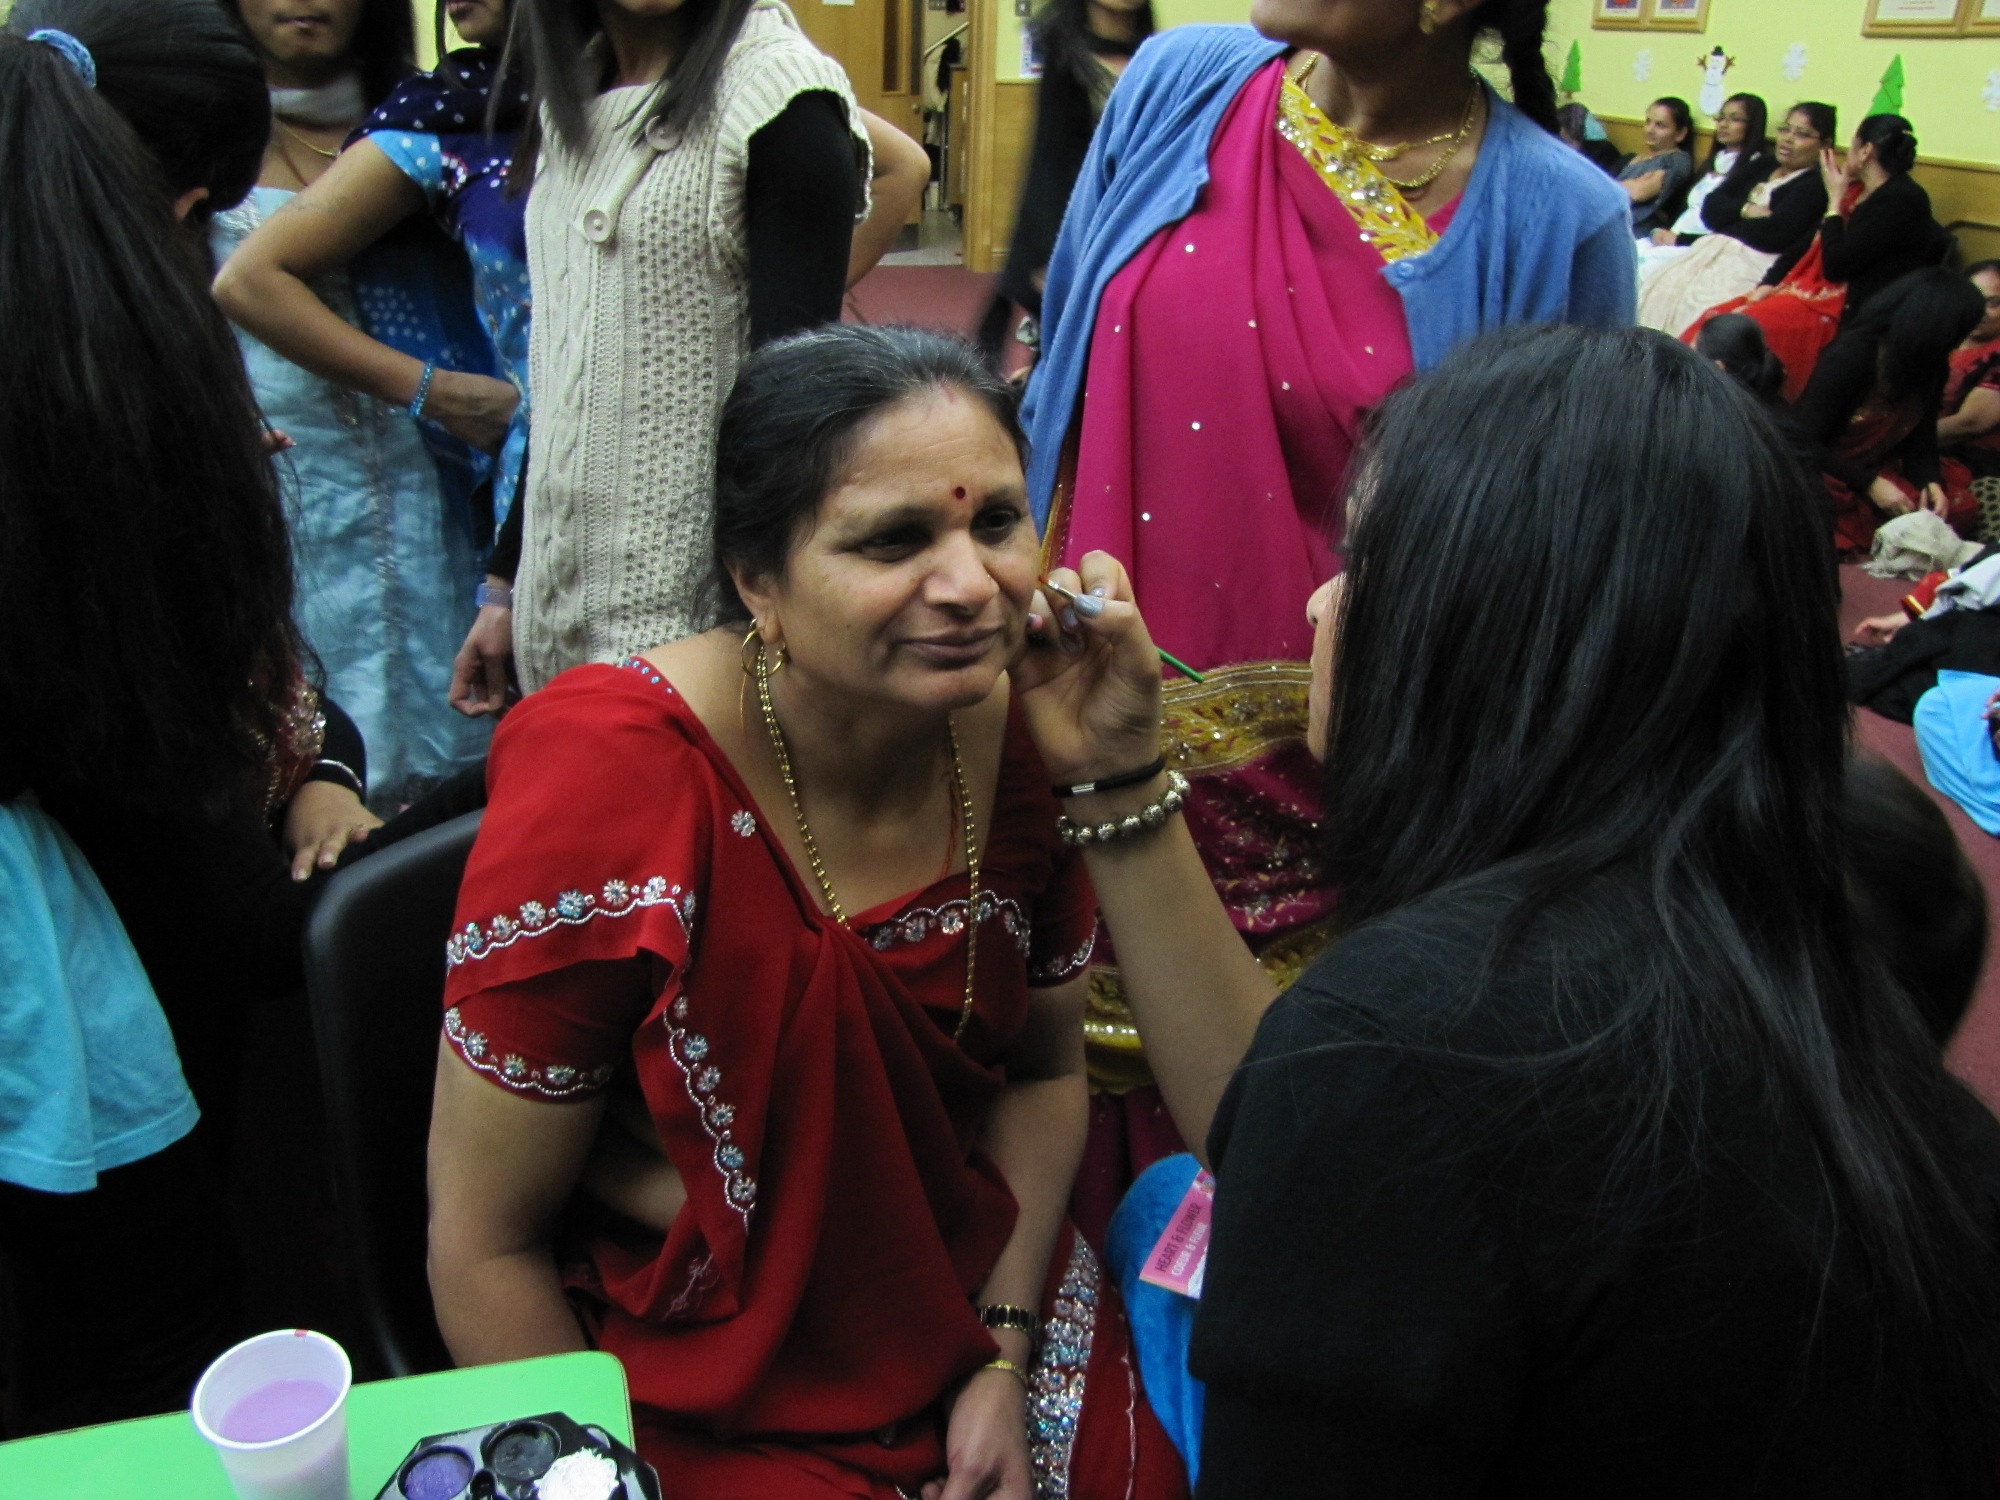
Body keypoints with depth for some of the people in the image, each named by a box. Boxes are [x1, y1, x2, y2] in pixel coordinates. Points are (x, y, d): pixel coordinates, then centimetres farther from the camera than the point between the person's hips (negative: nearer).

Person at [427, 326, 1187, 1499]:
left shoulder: (1023, 730, -12)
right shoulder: (612, 783, -25)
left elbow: (1045, 1069, 3)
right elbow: (484, 1243, -15)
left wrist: (1006, 1362, -6)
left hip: (984, 1309, 4)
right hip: (707, 1403, -4)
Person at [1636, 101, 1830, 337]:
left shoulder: (1817, 184, -1)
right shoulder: (1762, 167, 21)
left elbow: (1774, 234, -13)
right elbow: (1711, 207, 12)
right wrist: (1745, 210, -8)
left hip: (1755, 264, -7)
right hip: (1714, 251, 7)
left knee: (1690, 302, -28)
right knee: (1651, 283, -15)